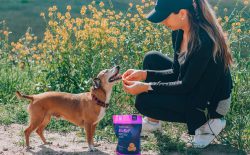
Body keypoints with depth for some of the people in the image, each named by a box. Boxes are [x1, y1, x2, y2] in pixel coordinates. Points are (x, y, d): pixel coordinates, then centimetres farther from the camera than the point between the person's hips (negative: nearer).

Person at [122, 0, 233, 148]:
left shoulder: (203, 40, -30)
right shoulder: (179, 32, -4)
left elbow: (187, 86, -24)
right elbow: (176, 73, 5)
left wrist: (146, 87, -22)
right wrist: (144, 74, -7)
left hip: (212, 103, -9)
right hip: (194, 90, 9)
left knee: (144, 100, -14)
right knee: (152, 59, 3)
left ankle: (207, 122, -4)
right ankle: (153, 121, 14)